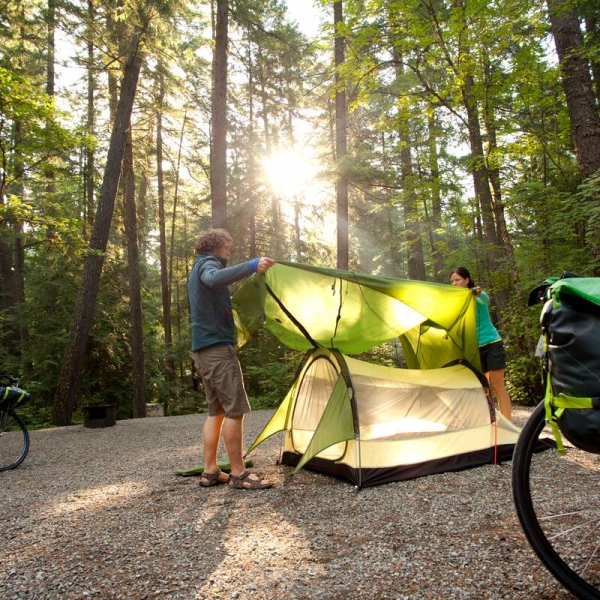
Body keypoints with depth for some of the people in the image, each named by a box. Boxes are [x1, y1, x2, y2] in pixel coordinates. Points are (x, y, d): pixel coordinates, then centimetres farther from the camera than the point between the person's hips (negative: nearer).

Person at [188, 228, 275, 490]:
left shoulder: (197, 268, 25)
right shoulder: (207, 263, -6)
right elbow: (214, 279, -32)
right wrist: (251, 266, -40)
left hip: (202, 349, 10)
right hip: (218, 347, -10)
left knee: (216, 410, 12)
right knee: (235, 409, -8)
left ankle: (210, 472, 14)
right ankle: (238, 474, -3)